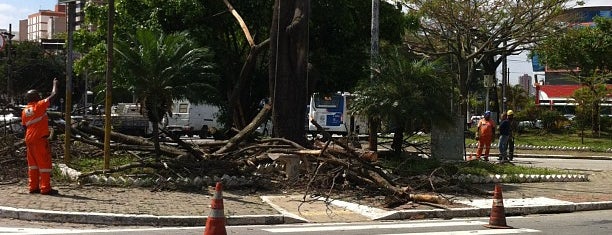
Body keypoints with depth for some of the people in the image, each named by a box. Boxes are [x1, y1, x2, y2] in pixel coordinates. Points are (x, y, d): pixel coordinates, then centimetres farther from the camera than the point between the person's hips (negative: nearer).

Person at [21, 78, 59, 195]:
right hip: (40, 139, -7)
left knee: (33, 164, 13)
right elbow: (53, 95, -5)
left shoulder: (25, 110, 11)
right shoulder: (39, 106, -9)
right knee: (44, 163, -3)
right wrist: (55, 84, 12)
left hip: (29, 140, 7)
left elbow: (24, 126, 14)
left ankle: (33, 187, 14)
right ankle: (45, 188, -4)